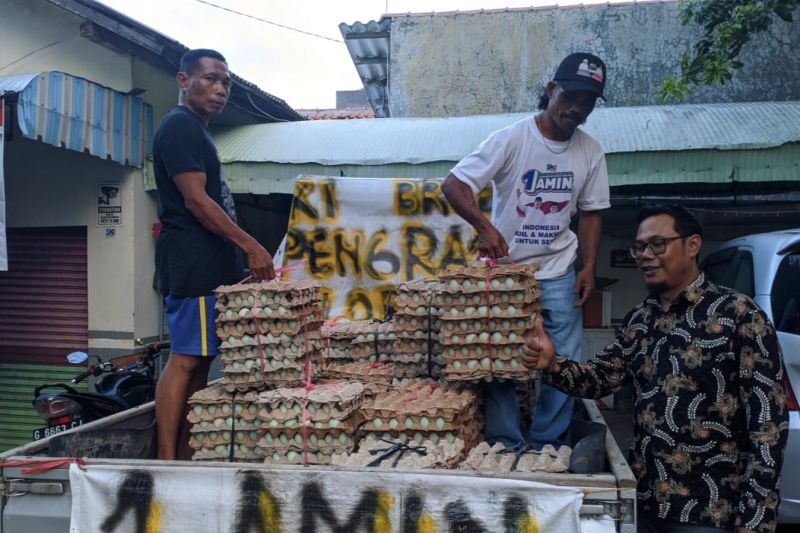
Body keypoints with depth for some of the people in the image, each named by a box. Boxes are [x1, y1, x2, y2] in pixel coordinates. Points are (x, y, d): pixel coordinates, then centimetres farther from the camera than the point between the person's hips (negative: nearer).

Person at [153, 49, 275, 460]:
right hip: (192, 263, -10)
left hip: (210, 265, 10)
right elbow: (195, 200, -17)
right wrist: (251, 246, -18)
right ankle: (167, 462, -6)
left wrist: (236, 263, 20)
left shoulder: (196, 131, 24)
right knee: (185, 359, -10)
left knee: (199, 362, 9)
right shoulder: (179, 126, -7)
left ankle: (185, 456, 15)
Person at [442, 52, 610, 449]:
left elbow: (591, 212, 11)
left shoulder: (590, 152, 3)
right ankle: (504, 447, 16)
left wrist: (588, 267, -1)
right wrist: (484, 226, -28)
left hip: (559, 274, 3)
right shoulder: (511, 139, -10)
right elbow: (453, 184, -13)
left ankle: (546, 447, 18)